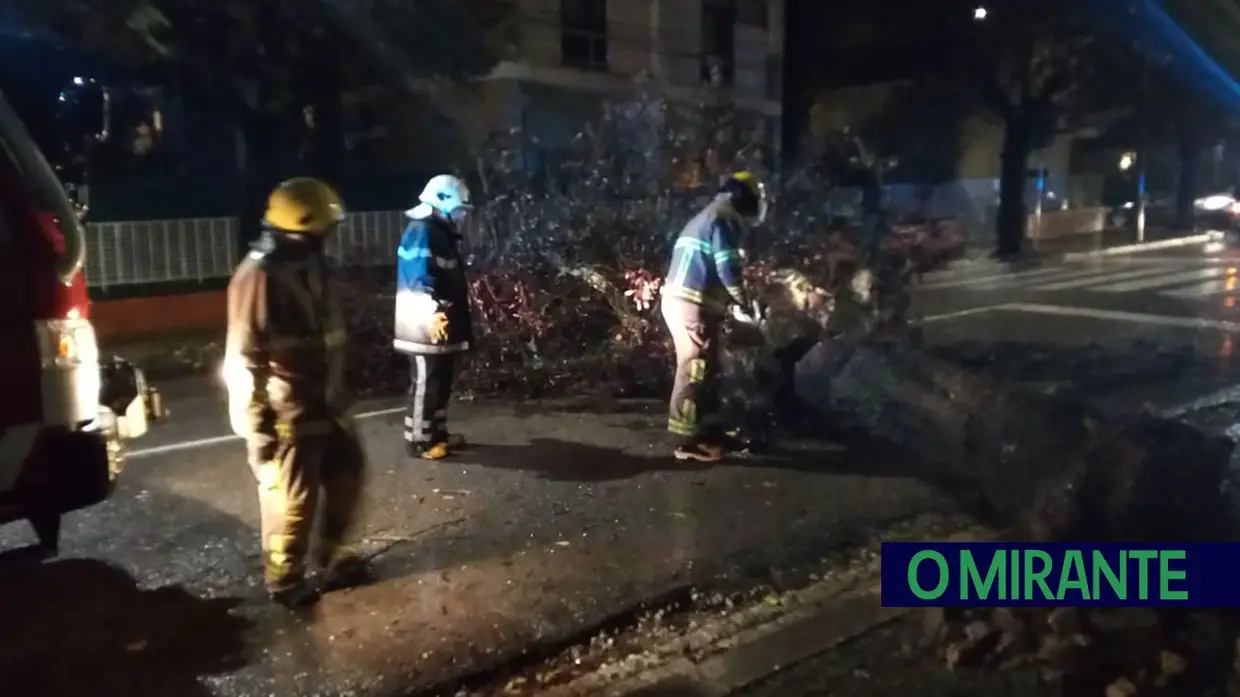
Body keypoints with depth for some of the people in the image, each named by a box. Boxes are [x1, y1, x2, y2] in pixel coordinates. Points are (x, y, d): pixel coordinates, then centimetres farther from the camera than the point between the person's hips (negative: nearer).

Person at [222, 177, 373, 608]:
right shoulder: (260, 276, -19)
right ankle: (286, 582, 23)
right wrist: (254, 423, -20)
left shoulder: (310, 265, 9)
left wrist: (337, 389, 24)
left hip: (326, 401, 9)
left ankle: (332, 554, 38)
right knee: (292, 500, 3)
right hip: (288, 410, -9)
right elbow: (244, 359, -20)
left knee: (347, 471, 19)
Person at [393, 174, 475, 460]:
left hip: (442, 323, 10)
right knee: (425, 384, -3)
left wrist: (460, 320, 31)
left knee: (442, 382, 17)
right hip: (426, 326, -10)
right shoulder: (422, 232, -14)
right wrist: (432, 312, -41)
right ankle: (417, 440, 5)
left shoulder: (442, 232, 18)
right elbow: (419, 278, -28)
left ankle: (437, 432, 27)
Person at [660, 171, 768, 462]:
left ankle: (704, 431, 24)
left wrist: (730, 302, 21)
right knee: (695, 371, -7)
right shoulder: (723, 220, -9)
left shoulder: (706, 217, 23)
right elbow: (727, 270, -15)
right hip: (692, 305, -10)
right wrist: (744, 305, -2)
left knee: (703, 370, 16)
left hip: (682, 301, 10)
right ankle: (687, 442, -3)